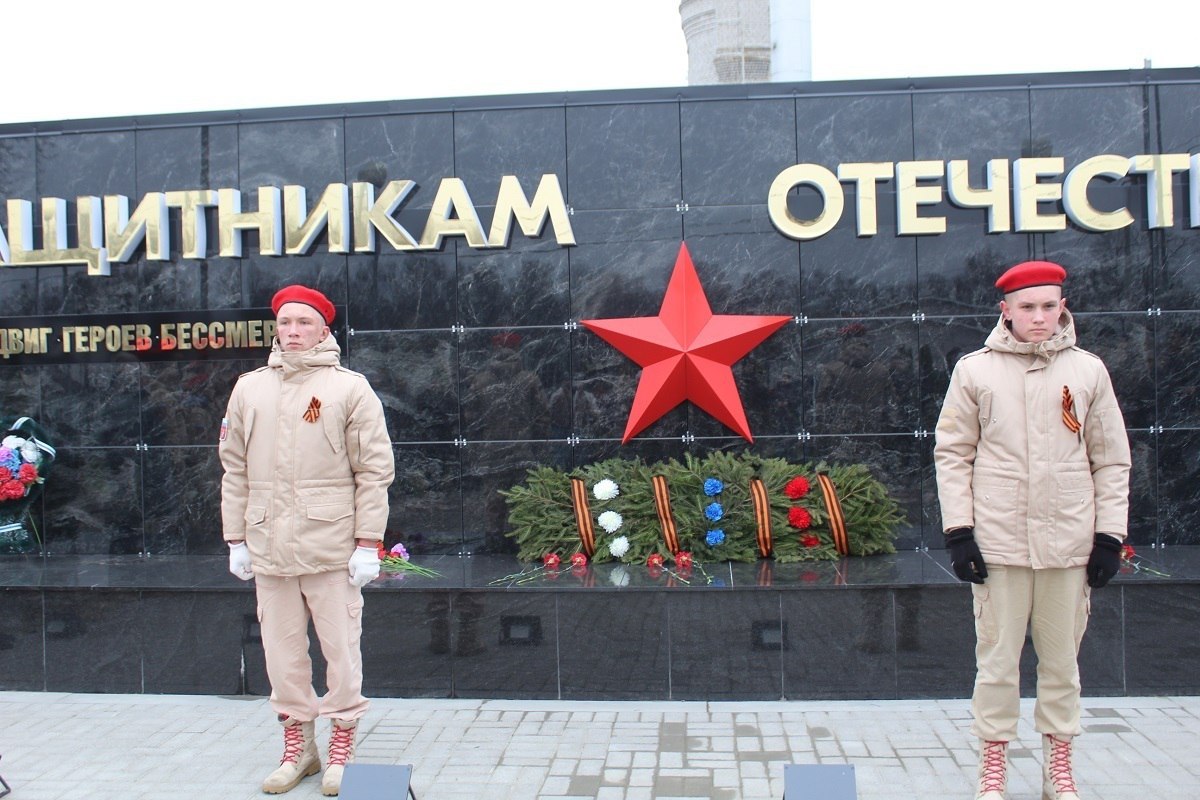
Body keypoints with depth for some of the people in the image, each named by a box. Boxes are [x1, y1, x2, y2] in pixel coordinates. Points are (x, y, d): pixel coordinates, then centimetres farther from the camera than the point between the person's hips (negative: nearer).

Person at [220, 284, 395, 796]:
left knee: (341, 648, 3)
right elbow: (235, 471, 13)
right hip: (268, 546, 4)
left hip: (332, 547, -4)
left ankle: (342, 748, 18)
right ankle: (297, 748, 25)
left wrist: (368, 543, -8)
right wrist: (236, 540, 9)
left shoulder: (350, 388, -1)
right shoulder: (250, 389, 11)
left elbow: (374, 471, -4)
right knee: (282, 652, 11)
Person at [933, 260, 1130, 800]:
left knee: (1062, 657, 11)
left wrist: (1109, 536, 4)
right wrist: (958, 532, -4)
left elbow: (1111, 460, 8)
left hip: (1070, 543, 2)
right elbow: (952, 453, 1)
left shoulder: (1088, 370, 5)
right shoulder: (975, 370, 1)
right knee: (998, 656, 5)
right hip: (999, 542, -1)